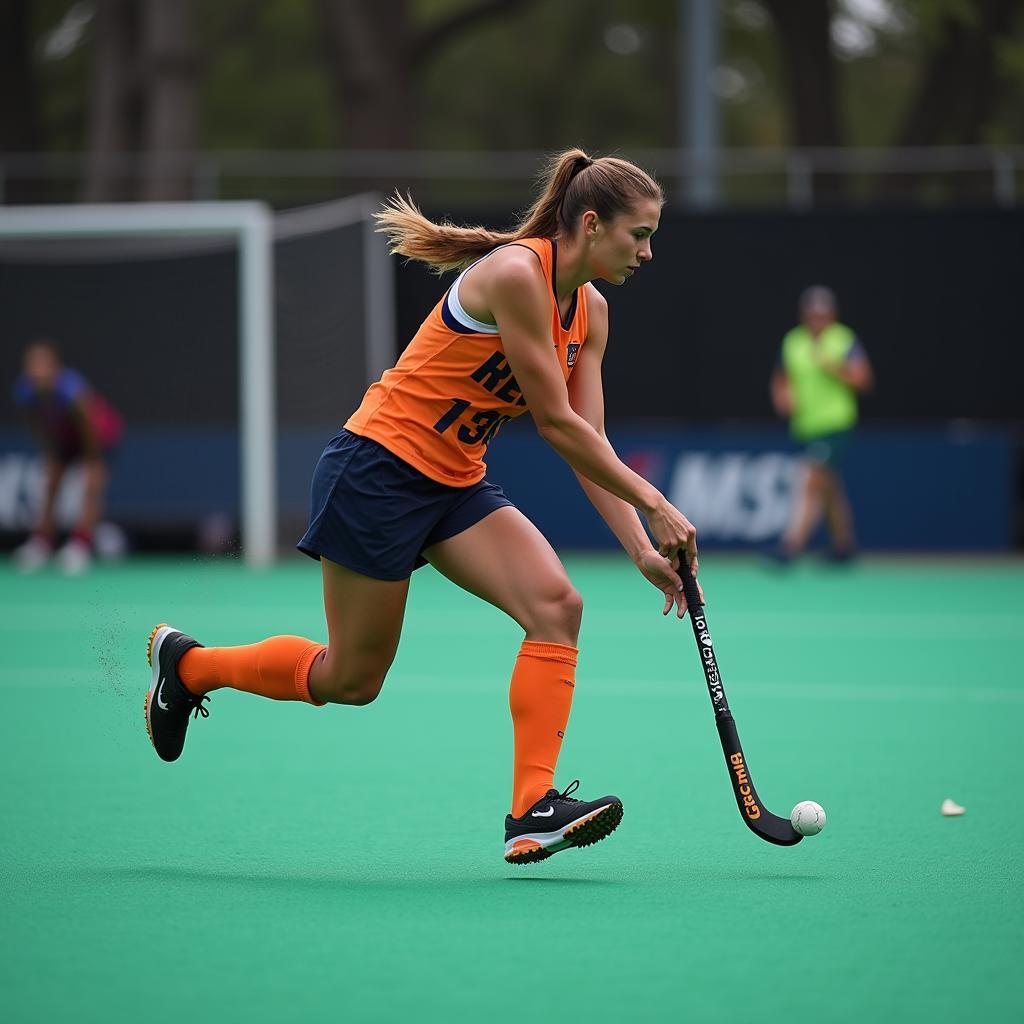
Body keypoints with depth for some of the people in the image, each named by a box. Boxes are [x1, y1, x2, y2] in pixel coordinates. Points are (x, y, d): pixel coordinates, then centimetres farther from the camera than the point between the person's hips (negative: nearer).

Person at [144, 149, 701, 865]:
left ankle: (532, 809, -17)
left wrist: (640, 545, -8)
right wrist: (652, 503, -18)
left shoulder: (589, 311, 5)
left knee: (556, 605, -16)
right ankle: (187, 663, 27)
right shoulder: (516, 272, -22)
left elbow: (587, 444, 2)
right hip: (379, 470, -8)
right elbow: (556, 423, -22)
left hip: (457, 484, 8)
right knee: (351, 680, 3)